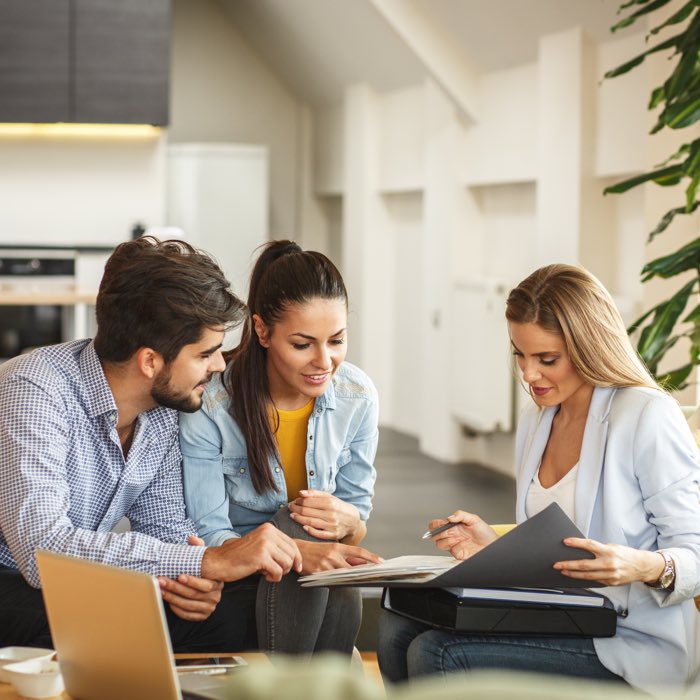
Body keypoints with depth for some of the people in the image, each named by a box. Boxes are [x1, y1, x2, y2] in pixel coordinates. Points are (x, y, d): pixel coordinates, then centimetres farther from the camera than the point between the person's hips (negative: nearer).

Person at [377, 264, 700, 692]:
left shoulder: (648, 416, -11)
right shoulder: (536, 424, 14)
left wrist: (646, 567, -33)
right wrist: (495, 548, 2)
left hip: (632, 642, -8)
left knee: (436, 654, -22)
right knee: (398, 629, -10)